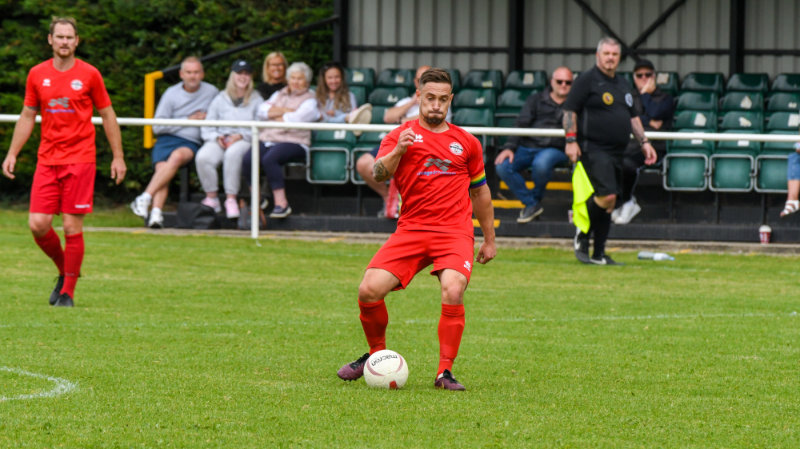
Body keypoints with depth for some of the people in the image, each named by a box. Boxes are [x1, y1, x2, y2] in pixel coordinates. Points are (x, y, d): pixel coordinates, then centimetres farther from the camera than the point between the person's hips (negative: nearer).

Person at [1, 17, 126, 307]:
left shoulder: (89, 75, 0)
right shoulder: (37, 74, 7)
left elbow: (107, 115, 7)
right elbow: (27, 116, 15)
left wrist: (118, 157, 4)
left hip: (80, 160, -3)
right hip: (47, 160, 3)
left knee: (72, 227, -5)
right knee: (38, 225, -6)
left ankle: (67, 292, 5)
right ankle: (64, 271, 20)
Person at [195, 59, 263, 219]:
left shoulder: (256, 100, 12)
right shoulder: (220, 99, 18)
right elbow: (206, 128, 14)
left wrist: (240, 136, -13)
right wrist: (217, 137, -7)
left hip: (244, 141, -2)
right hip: (220, 139, 2)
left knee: (233, 154, -40)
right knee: (203, 157, -32)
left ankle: (231, 199, -34)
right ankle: (211, 198, -21)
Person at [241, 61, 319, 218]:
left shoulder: (309, 100, 7)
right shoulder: (279, 95, 25)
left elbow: (296, 119, -9)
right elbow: (262, 111, 9)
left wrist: (274, 114, 5)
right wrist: (284, 111, -1)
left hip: (293, 142, -5)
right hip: (267, 139, 5)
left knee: (269, 159, -35)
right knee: (247, 160, -25)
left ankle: (281, 203, -32)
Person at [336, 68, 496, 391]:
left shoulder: (466, 143, 14)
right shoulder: (401, 135, 8)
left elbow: (480, 192, 25)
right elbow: (379, 174, -8)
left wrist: (489, 240, 26)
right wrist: (398, 151, -28)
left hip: (455, 232, 0)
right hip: (410, 230, 0)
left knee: (452, 292, -26)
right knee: (369, 291, -14)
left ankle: (445, 372, -16)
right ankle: (377, 354, 13)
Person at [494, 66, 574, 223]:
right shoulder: (536, 100, 15)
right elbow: (521, 124, 6)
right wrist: (509, 147, -9)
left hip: (555, 150, -2)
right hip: (528, 146, 2)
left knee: (541, 164, -38)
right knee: (503, 167, -24)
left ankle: (536, 198, -8)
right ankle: (531, 204, -11)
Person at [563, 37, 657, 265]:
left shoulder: (624, 85, 20)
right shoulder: (587, 80, -3)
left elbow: (633, 117, 27)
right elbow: (569, 111, -6)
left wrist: (644, 142, 18)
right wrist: (571, 140, -14)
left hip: (617, 152, 8)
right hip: (593, 150, -8)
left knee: (608, 203, 7)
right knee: (607, 196, -22)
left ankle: (599, 254, 11)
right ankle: (582, 232, -1)